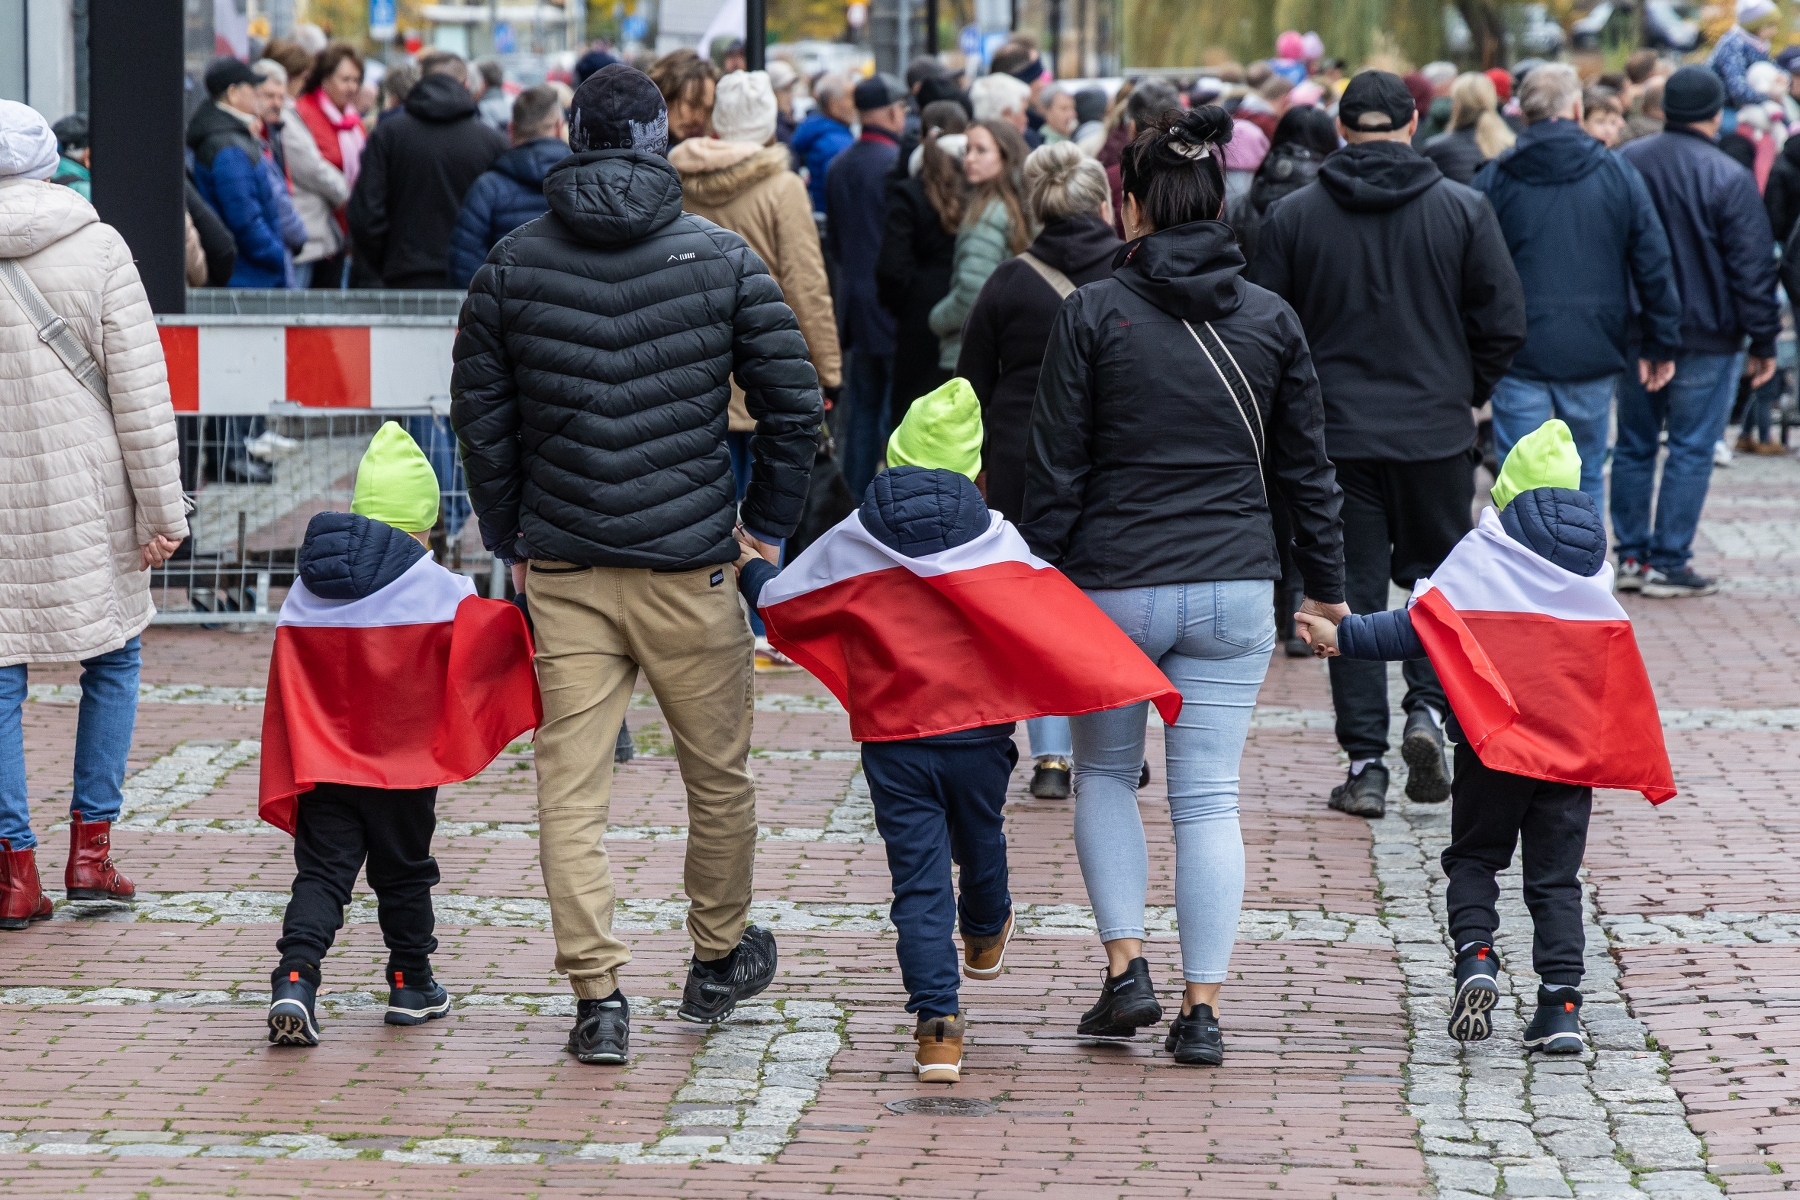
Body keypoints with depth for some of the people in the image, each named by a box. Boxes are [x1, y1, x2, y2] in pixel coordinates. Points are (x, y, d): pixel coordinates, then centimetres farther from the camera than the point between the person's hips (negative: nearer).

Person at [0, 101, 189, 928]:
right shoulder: (97, 248, -5)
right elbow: (140, 391, -7)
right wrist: (161, 509, -2)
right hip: (84, 498, 0)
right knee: (112, 658, 16)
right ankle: (90, 849, 14)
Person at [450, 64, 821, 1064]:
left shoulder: (513, 265, 3)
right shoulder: (722, 258, -1)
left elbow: (479, 416, 7)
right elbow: (793, 405, 0)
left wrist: (511, 538, 17)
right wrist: (768, 527, 12)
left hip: (563, 568, 1)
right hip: (689, 567, -1)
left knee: (570, 787, 2)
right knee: (719, 775, 17)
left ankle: (597, 997, -5)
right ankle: (718, 962, 31)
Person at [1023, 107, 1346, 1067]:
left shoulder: (1092, 314, -6)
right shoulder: (1270, 320, 2)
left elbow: (1054, 468, -4)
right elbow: (1305, 466, 9)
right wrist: (1326, 584, 19)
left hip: (1114, 584, -2)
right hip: (1233, 590, 2)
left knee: (1104, 773, 18)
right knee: (1209, 798, 4)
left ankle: (1126, 968, 5)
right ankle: (1202, 1010, 2)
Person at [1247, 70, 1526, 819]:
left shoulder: (1293, 217, -1)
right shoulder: (1462, 210, -2)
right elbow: (1504, 323, -2)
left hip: (1335, 435, 0)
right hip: (1437, 433, 0)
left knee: (1354, 592, 5)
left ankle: (1365, 763, 2)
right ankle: (1428, 707, -5)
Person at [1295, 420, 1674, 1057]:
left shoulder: (1482, 551, -4)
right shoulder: (1593, 567, 9)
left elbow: (1416, 628, -10)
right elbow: (1617, 661, 15)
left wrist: (1342, 636, -3)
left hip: (1494, 743, -3)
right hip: (1575, 751, 3)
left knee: (1474, 859, 13)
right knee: (1556, 878, 7)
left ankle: (1475, 954, -10)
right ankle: (1561, 1004, -3)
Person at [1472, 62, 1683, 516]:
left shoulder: (1494, 178, -2)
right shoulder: (1617, 174, 1)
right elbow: (1654, 264, 1)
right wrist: (1660, 343, 8)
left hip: (1517, 356, -1)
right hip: (1594, 354, 1)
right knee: (1587, 480, 12)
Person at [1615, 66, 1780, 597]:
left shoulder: (1622, 164, 3)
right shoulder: (1730, 180, -14)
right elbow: (1753, 269, -11)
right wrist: (1763, 341, -3)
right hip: (1704, 336, -5)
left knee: (1634, 446, 14)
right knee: (1691, 451, 1)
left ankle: (1632, 556, 17)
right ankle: (1669, 564, 1)